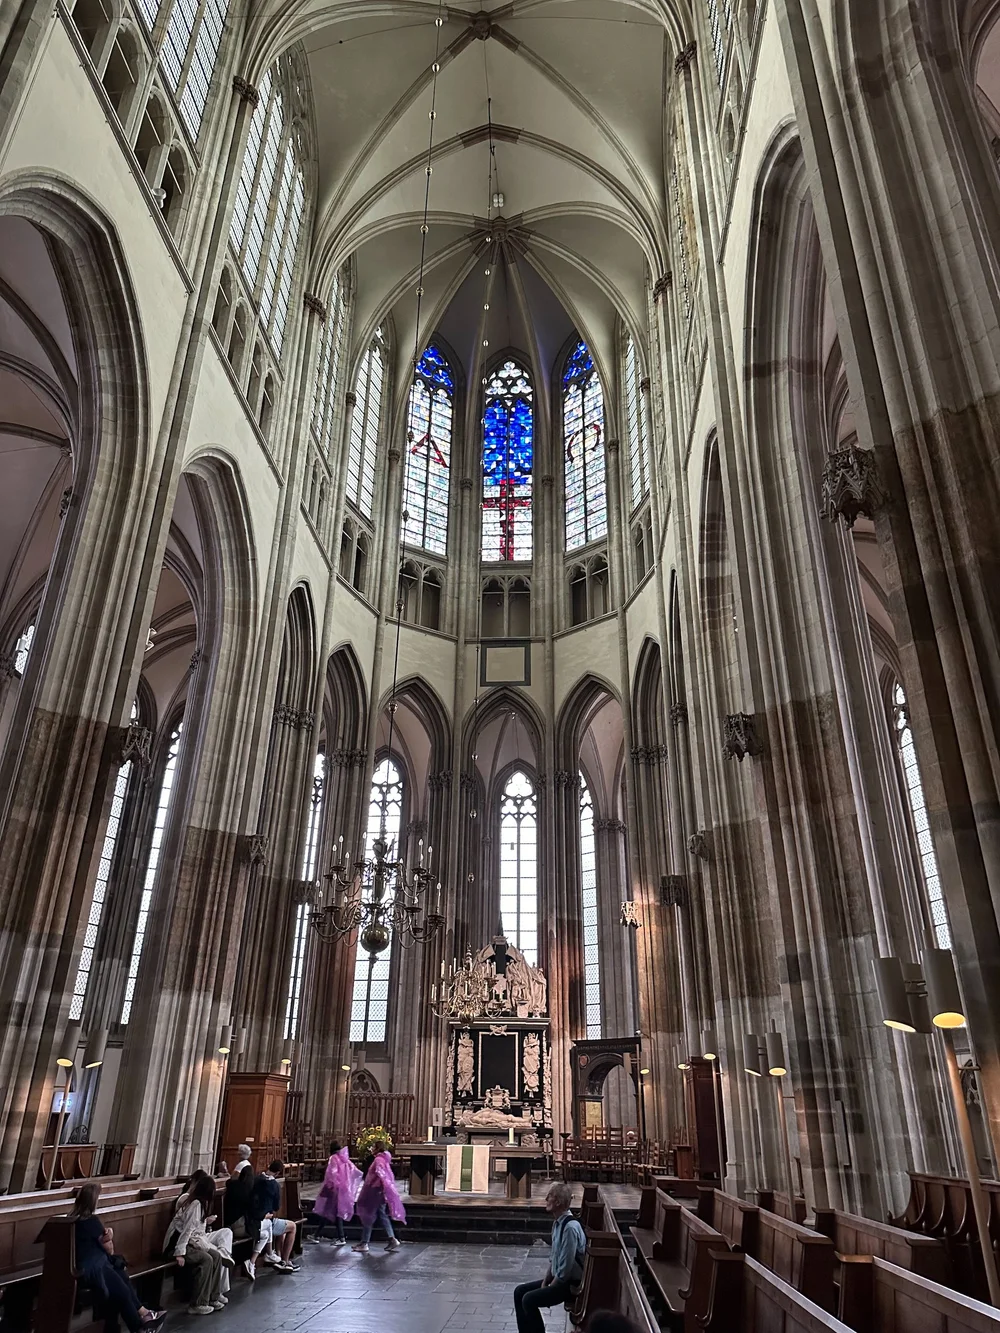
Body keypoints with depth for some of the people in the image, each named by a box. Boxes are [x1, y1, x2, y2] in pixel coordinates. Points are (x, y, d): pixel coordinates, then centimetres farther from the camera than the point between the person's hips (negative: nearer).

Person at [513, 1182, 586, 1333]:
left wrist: (549, 1288, -13)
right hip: (558, 1278, 9)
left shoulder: (570, 1227, -27)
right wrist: (545, 1282, 5)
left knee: (529, 1299, -19)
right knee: (520, 1291, 6)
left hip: (570, 1284, -9)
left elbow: (565, 1268, -25)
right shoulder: (558, 1223, 3)